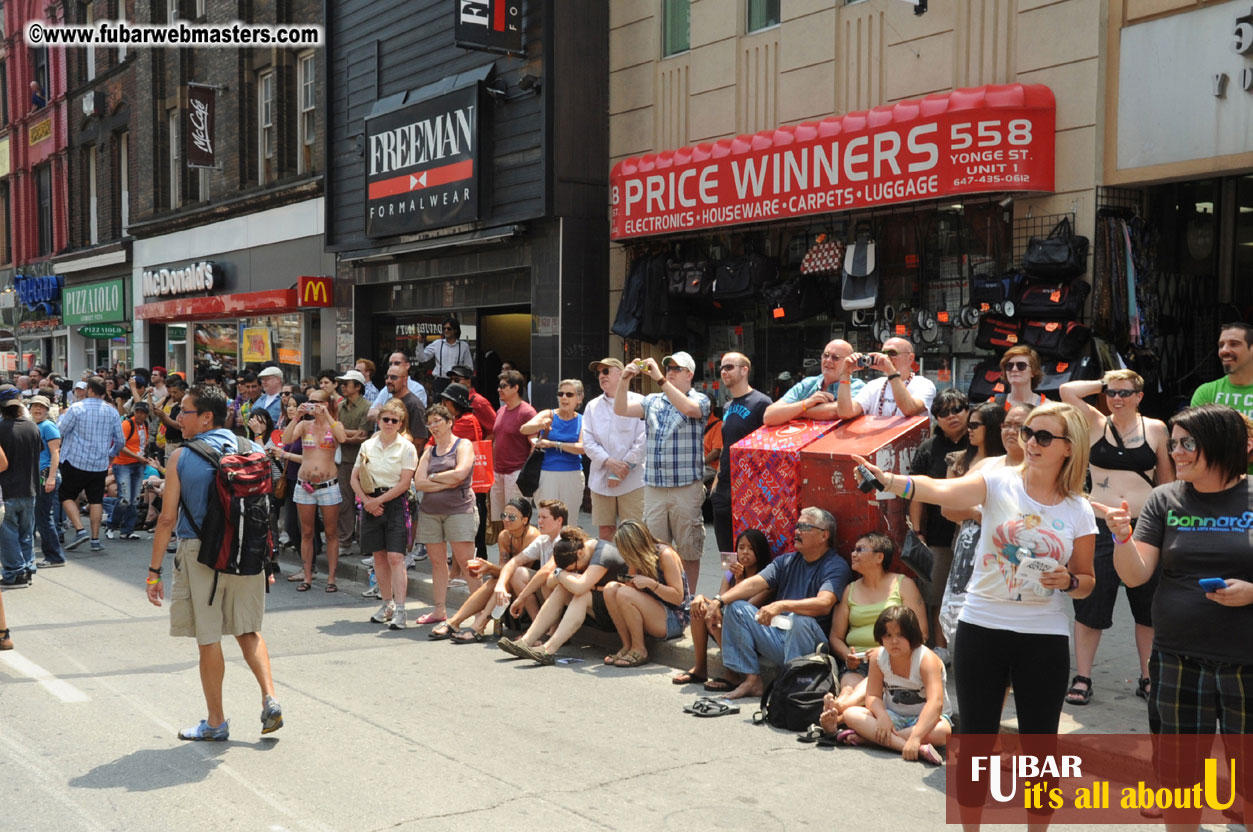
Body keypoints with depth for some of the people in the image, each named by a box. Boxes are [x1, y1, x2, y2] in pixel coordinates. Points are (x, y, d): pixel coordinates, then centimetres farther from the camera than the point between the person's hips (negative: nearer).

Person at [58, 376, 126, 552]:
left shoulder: (77, 408, -10)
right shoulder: (112, 412, 2)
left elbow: (60, 431, -4)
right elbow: (121, 441, 7)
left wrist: (62, 416, 16)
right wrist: (111, 454, 27)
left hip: (76, 462, -3)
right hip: (100, 464, 3)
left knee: (67, 495, 10)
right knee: (96, 500, 9)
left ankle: (80, 530, -5)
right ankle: (95, 540, 7)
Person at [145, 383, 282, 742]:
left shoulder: (182, 457, -7)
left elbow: (168, 518, -8)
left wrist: (154, 571, -1)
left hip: (200, 553, -4)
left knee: (208, 640, 6)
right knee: (248, 630, 19)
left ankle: (216, 722, 16)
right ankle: (270, 699, 5)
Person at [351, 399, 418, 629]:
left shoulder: (406, 448, -3)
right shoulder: (367, 446, 9)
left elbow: (404, 483, -9)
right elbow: (354, 478, 9)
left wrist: (379, 500, -12)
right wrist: (367, 500, -6)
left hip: (395, 503, -4)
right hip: (371, 503, 4)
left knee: (395, 557, -11)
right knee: (379, 556, 10)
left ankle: (399, 610, -14)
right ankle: (387, 603, 22)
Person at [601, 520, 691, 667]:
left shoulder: (665, 554, -15)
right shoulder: (638, 558, 5)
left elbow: (678, 597, -17)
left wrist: (650, 583, -27)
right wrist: (627, 582, -13)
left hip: (675, 619, -7)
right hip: (653, 614, 7)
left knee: (624, 594, -27)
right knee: (610, 588, -12)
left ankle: (639, 650, -13)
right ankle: (627, 646, -10)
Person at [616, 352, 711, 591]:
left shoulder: (699, 400, 1)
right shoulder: (653, 401, 14)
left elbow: (687, 408, -22)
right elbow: (621, 410, 4)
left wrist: (659, 379, -24)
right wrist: (624, 381, -11)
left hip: (686, 488, -4)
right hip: (653, 488, 4)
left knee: (688, 550, 3)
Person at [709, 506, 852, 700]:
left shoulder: (836, 566, -9)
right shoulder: (787, 561, 13)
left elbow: (824, 604, -27)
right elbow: (754, 583, 2)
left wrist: (782, 606, -41)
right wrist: (719, 601, -13)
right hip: (778, 637, 7)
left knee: (798, 618, -36)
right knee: (737, 607, -4)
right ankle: (752, 680, -8)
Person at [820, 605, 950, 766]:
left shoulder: (927, 659, -23)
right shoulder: (878, 657, -8)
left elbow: (936, 703, -35)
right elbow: (873, 696, -8)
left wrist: (915, 737, -49)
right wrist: (882, 717, -33)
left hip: (924, 718, -4)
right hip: (893, 716, 4)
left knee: (942, 731, -40)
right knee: (851, 714, -21)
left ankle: (864, 737, -36)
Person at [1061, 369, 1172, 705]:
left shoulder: (1156, 429, 5)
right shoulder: (1096, 423, 4)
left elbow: (1167, 479, 10)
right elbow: (1067, 390, -7)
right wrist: (1103, 384, 3)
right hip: (1101, 526, -1)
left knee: (1148, 606, 10)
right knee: (1090, 604, 2)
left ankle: (1148, 679, 23)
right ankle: (1082, 679, 10)